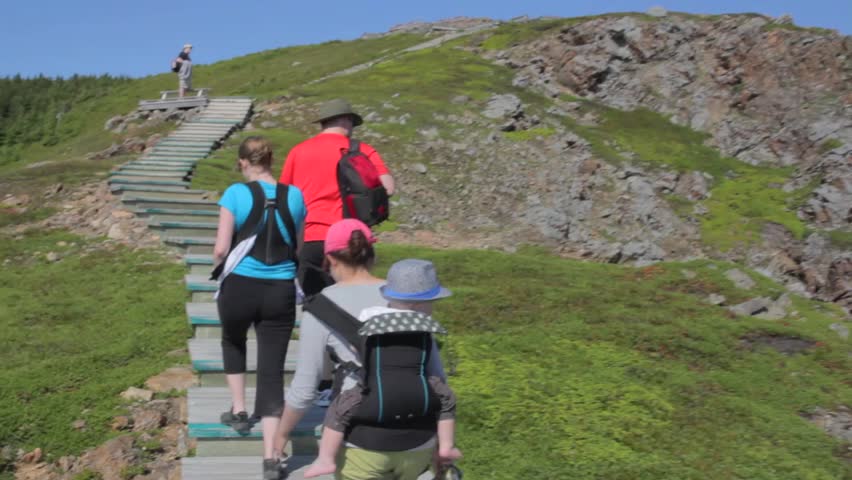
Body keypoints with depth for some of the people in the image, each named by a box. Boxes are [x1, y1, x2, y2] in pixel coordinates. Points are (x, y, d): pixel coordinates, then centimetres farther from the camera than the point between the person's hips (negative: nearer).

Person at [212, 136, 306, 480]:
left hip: (240, 287, -1)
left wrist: (222, 263, 14)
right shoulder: (295, 196, 1)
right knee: (272, 371, 5)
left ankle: (239, 411, 33)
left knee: (233, 342, 32)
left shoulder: (235, 194, -8)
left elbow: (220, 250, -8)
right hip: (282, 292, 2)